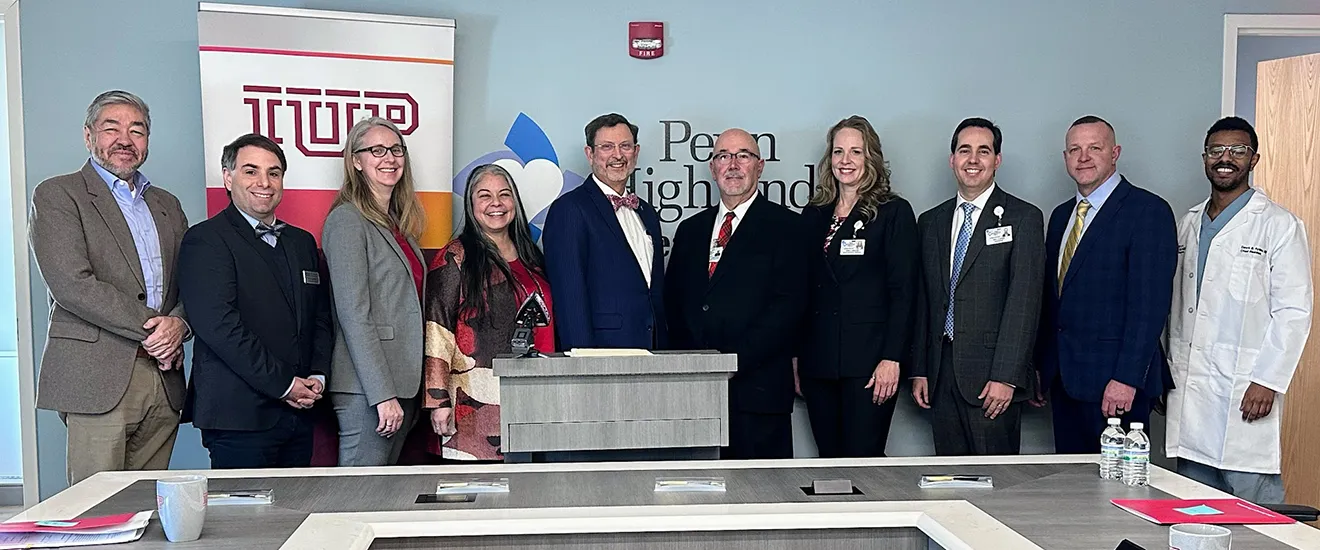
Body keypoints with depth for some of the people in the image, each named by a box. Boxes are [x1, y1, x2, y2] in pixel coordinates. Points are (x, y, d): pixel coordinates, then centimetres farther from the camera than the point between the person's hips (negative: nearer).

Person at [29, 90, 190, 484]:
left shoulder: (167, 205, 21)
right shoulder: (56, 196, 2)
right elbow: (71, 285, -10)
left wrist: (178, 323, -7)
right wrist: (151, 327, -12)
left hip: (163, 379, 5)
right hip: (97, 379, -5)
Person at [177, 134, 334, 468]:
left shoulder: (302, 241, 18)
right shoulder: (204, 240, -4)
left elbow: (322, 318, 19)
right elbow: (220, 326, -15)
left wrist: (318, 377, 1)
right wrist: (283, 384, -14)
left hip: (299, 412, 6)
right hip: (239, 415, -6)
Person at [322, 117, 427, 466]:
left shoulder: (400, 222, 16)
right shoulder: (347, 220, -9)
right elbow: (354, 315, -15)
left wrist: (406, 391, 14)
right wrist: (383, 395, -19)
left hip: (401, 384, 8)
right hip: (367, 389, -8)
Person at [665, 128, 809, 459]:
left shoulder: (786, 227, 2)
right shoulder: (690, 229, 18)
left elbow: (789, 305, -8)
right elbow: (673, 301, 15)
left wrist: (735, 362, -15)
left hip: (756, 389, -4)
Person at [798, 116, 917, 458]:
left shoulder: (894, 212, 0)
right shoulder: (814, 215, 14)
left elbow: (903, 291, -5)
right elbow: (803, 290, 14)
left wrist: (892, 359, -13)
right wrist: (796, 356, 9)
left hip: (869, 361, -4)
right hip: (818, 362, 5)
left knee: (863, 459, -6)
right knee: (829, 459, 7)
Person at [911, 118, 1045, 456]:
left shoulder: (1024, 218, -1)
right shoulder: (931, 222, 14)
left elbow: (1024, 302, -9)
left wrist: (1006, 376, -16)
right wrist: (919, 370, 9)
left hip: (992, 375, -5)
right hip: (941, 373, 5)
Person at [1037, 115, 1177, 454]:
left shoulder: (1149, 211, -7)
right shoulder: (1061, 215, 16)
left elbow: (1150, 303, -14)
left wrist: (1126, 378, -20)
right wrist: (1040, 367, 13)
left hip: (1115, 383, -7)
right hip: (1063, 377, 7)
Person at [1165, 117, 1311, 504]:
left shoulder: (1279, 225, -3)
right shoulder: (1188, 224, 15)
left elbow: (1294, 312, -8)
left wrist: (1267, 381, -15)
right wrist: (1170, 371, 13)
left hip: (1244, 393, -6)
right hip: (1187, 391, 6)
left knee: (1254, 504, -5)